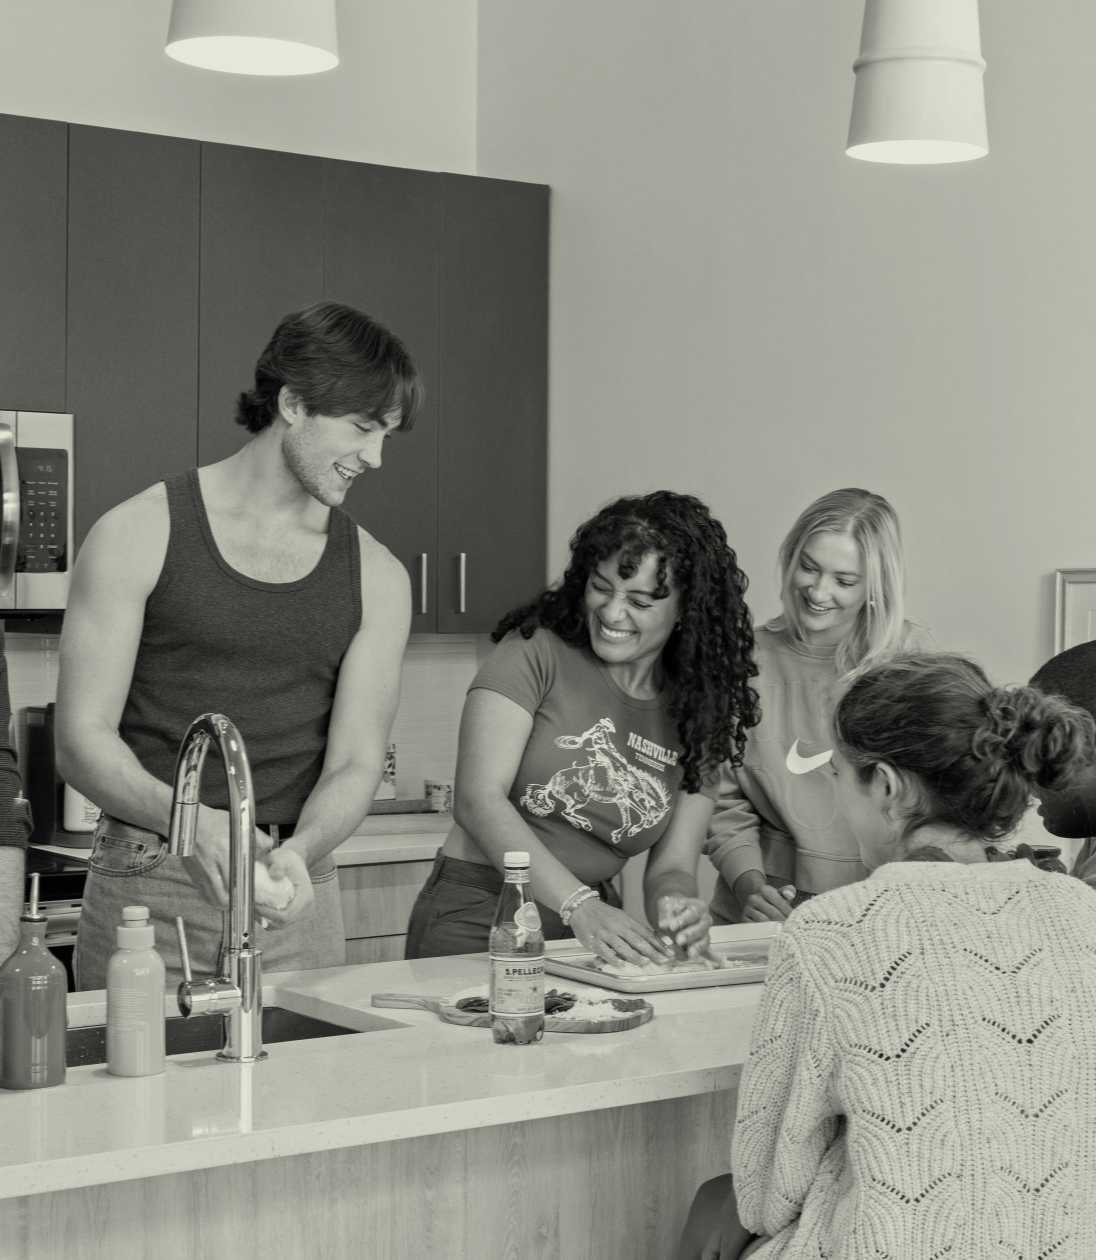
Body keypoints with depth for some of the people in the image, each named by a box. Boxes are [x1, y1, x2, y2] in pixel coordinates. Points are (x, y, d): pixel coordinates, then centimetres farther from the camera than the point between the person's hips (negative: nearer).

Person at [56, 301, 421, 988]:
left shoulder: (376, 577, 6)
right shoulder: (140, 536, -3)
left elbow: (355, 764, 0)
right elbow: (82, 739, -7)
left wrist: (296, 851, -21)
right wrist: (189, 820, -25)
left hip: (299, 903, 3)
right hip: (148, 898, -3)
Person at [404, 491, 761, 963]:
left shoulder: (698, 710, 9)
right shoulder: (535, 653, -5)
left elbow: (671, 866, 8)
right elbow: (478, 800, -14)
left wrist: (678, 907, -17)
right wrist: (581, 906, -25)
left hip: (593, 924, 5)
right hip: (476, 921, -5)